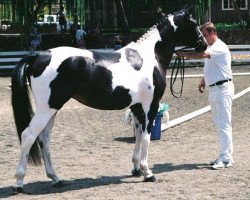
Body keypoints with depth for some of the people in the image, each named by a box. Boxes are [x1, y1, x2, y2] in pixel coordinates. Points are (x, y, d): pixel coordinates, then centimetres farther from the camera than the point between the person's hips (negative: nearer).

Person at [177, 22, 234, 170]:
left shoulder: (220, 47, -13)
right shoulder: (211, 48, 18)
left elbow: (203, 54, -30)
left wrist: (184, 54, -23)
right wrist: (203, 81, 15)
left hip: (223, 89, -10)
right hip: (213, 89, 10)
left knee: (224, 124, -10)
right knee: (219, 124, 13)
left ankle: (226, 158, -11)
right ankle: (225, 156, 19)